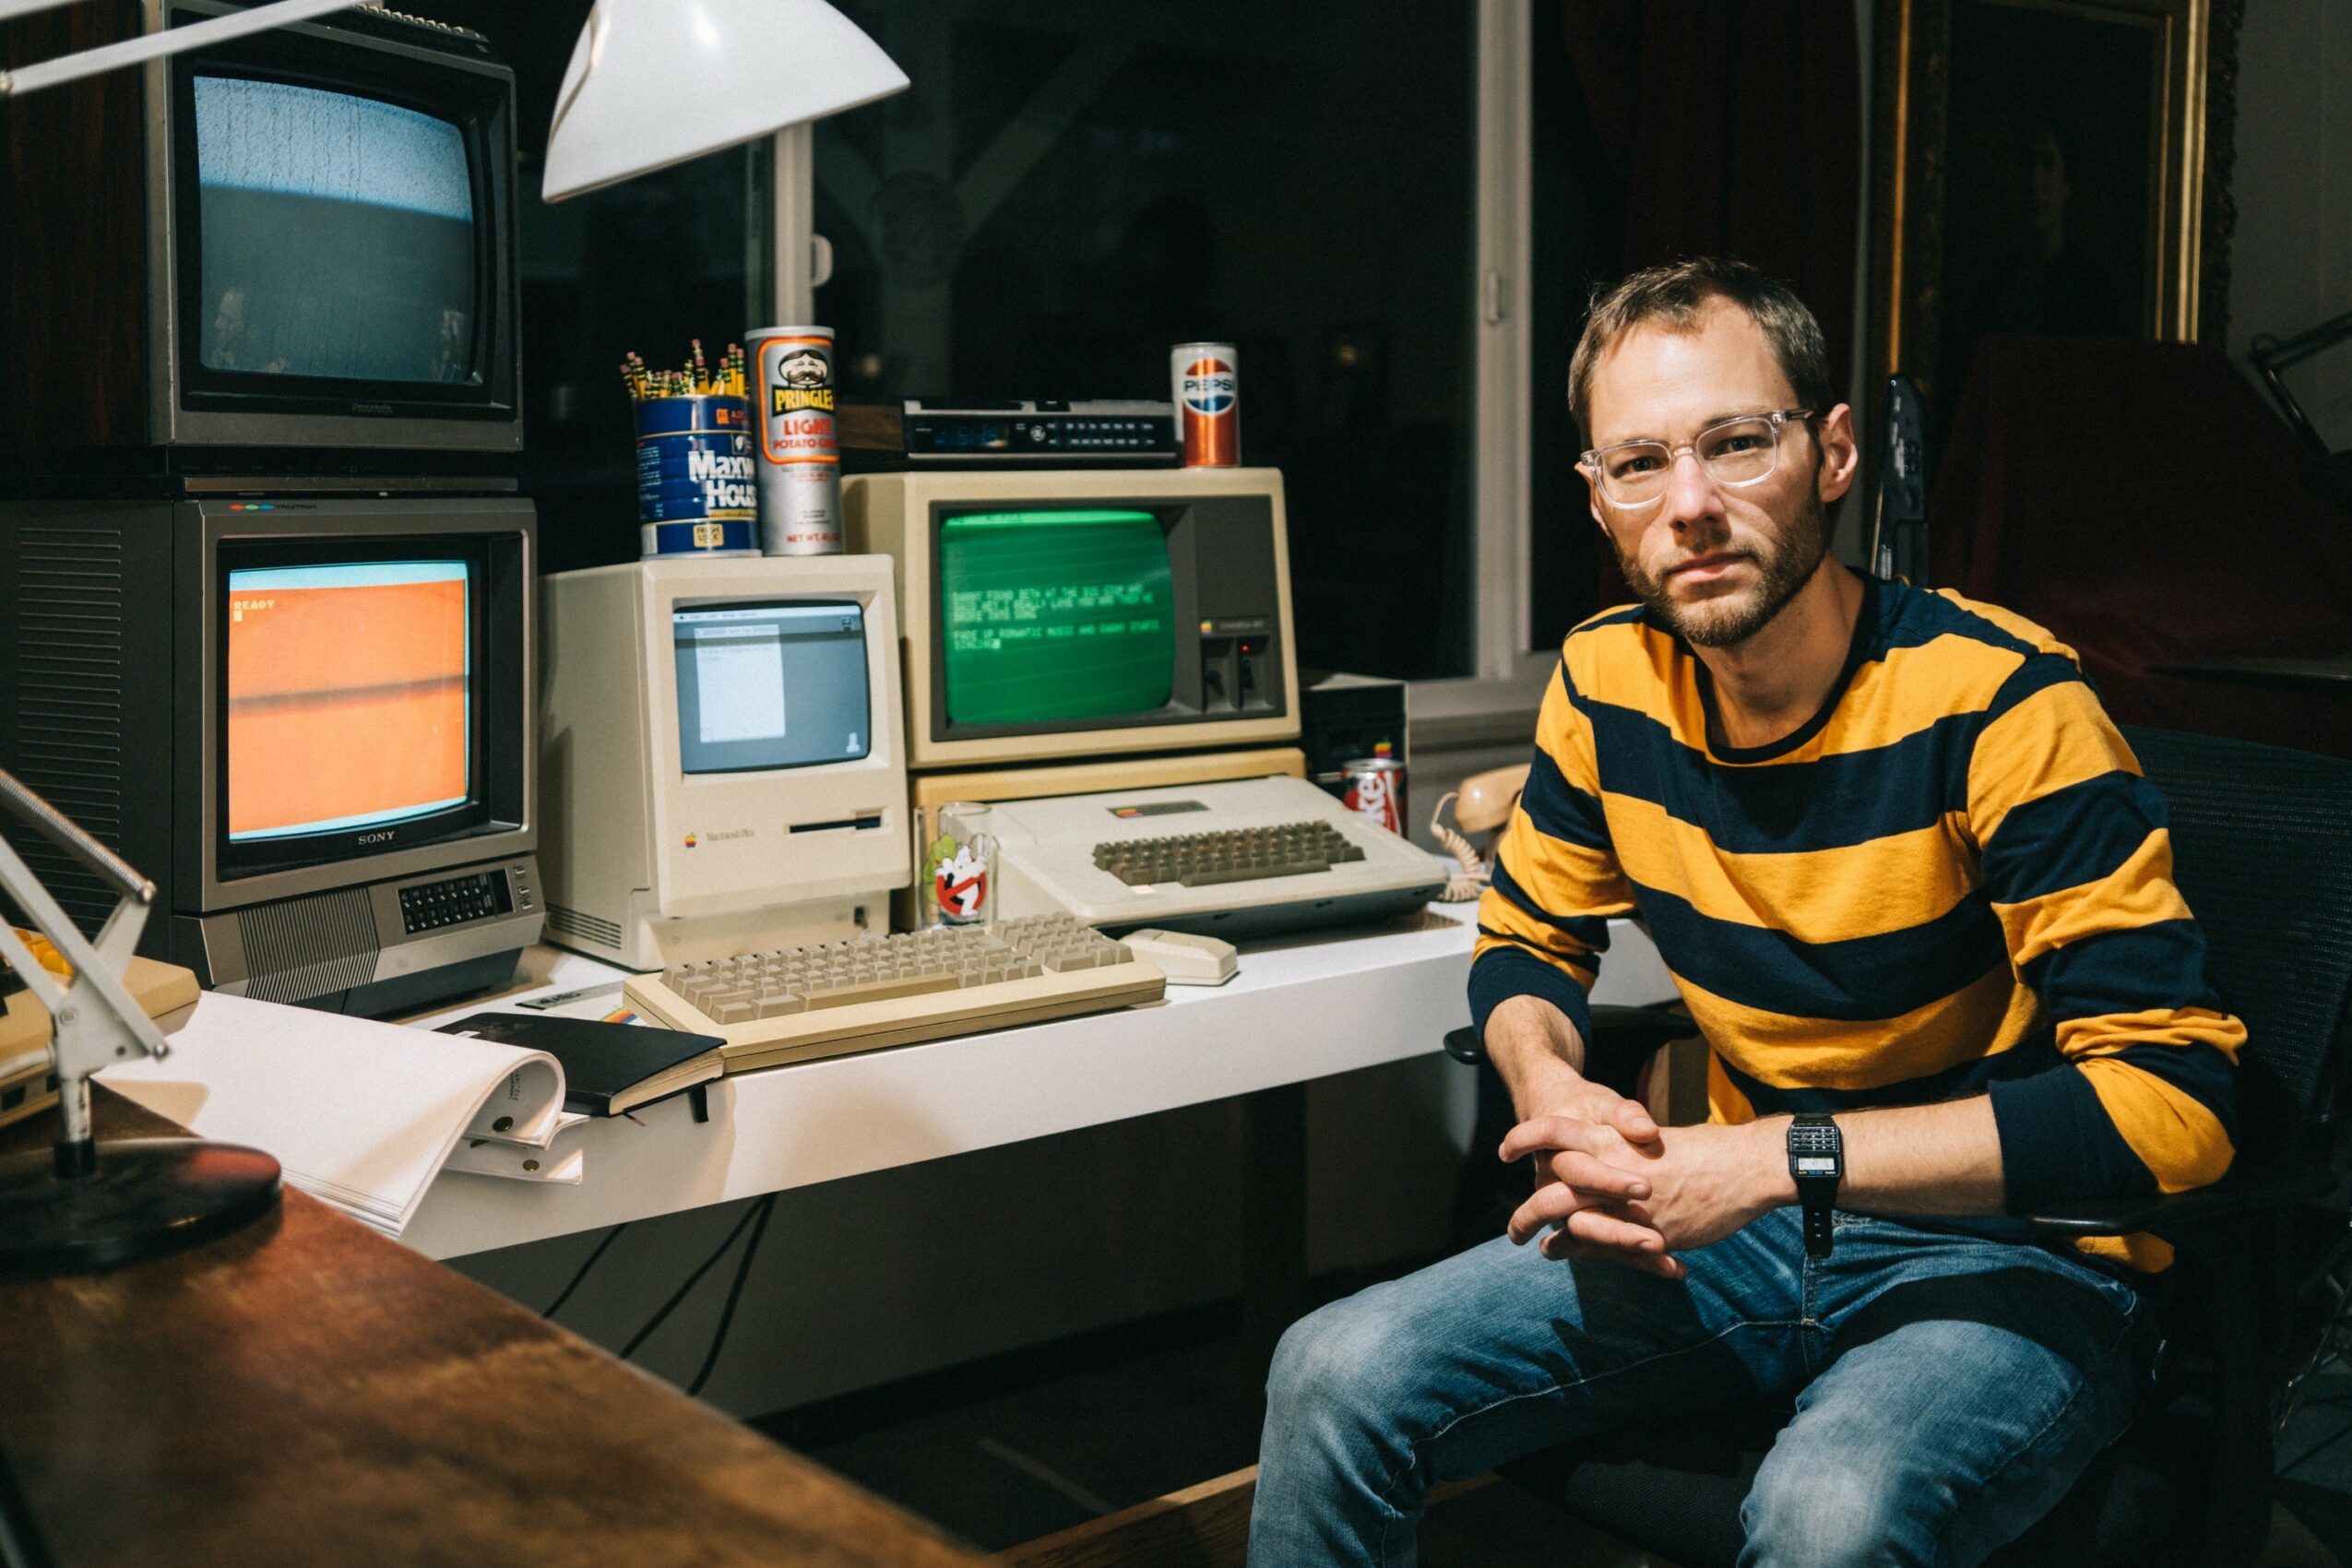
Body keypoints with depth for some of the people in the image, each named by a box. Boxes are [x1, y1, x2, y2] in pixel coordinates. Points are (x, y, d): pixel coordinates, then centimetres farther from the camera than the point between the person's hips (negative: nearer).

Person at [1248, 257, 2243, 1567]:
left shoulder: (1998, 700, -20)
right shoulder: (1609, 683, -3)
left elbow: (2170, 1092, -24)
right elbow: (1527, 943, 13)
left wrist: (1777, 1158, -28)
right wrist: (1554, 1092, -11)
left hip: (2012, 1260, -4)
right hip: (1745, 1225, 5)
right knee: (1337, 1378, -12)